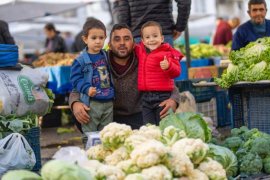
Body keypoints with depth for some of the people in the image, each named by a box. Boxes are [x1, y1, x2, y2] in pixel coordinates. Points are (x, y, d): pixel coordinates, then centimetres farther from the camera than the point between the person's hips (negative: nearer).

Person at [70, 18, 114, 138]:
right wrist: (87, 89, -24)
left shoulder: (106, 56, 9)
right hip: (91, 103, -5)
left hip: (108, 102, 5)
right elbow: (75, 78, -11)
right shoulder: (80, 60, -8)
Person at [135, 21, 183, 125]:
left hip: (162, 96, -5)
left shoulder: (167, 53, -9)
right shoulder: (140, 51, 10)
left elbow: (176, 72, -14)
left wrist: (168, 66, -33)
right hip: (145, 97, 5)